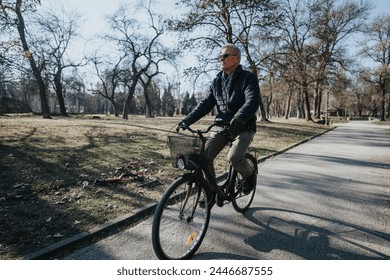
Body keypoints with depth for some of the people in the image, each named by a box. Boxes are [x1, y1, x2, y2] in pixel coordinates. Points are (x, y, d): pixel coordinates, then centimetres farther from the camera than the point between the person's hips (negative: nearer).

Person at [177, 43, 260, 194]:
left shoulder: (248, 78, -8)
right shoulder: (217, 81, 9)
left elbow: (253, 100, -25)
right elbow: (206, 103, 6)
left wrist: (240, 117, -46)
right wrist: (187, 120, -8)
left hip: (244, 127, -4)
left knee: (234, 157, -28)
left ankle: (250, 173, 7)